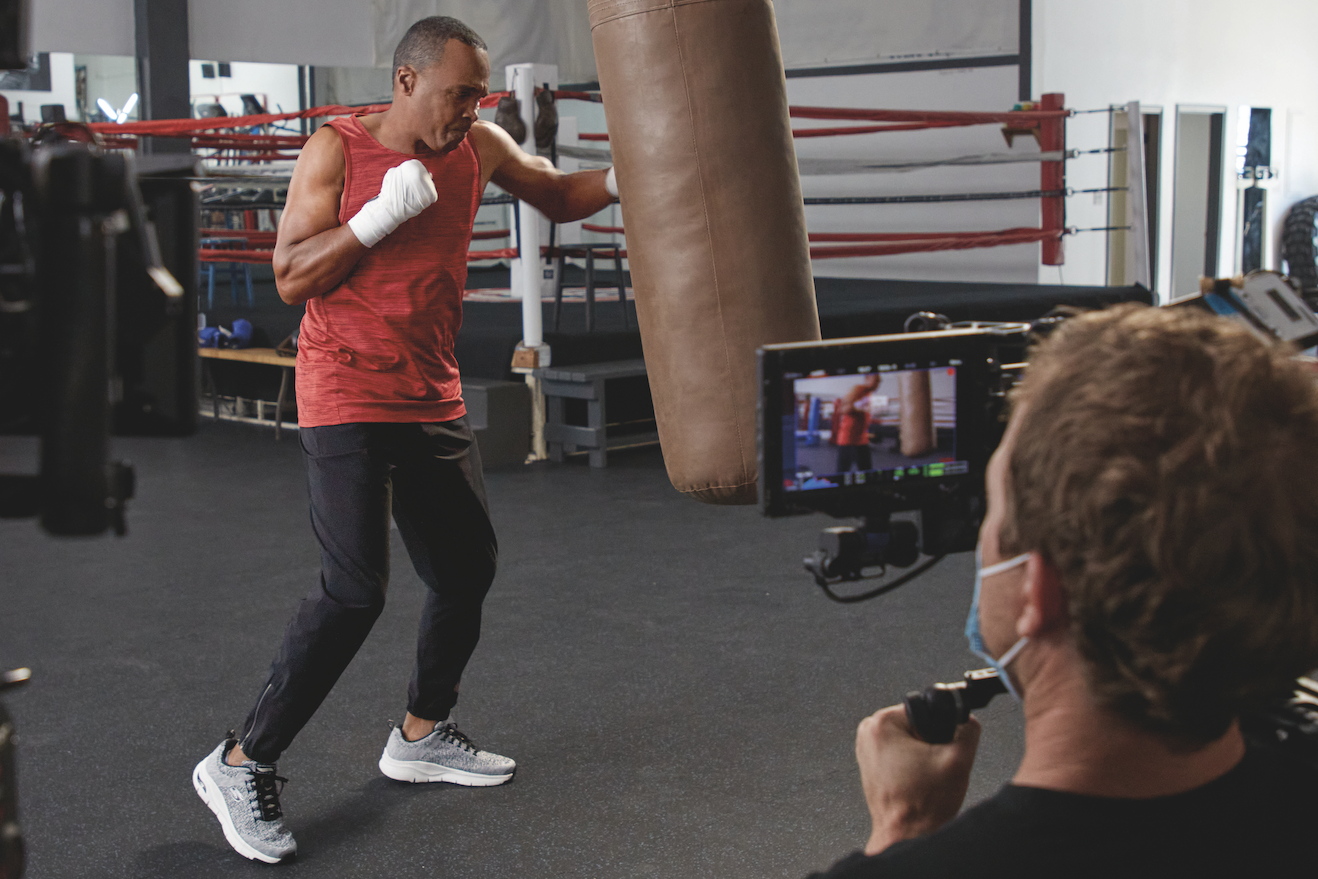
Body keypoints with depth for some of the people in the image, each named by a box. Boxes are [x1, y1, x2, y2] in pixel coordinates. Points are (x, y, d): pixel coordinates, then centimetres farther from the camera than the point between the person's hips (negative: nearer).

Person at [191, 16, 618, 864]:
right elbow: (291, 278, -12)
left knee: (469, 568, 14)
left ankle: (424, 733, 34)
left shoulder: (479, 146, 5)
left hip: (434, 402, 7)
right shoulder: (337, 150, -9)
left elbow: (559, 196, 18)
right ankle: (241, 765, -3)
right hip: (348, 402, -7)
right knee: (356, 590, -16)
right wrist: (383, 213, -23)